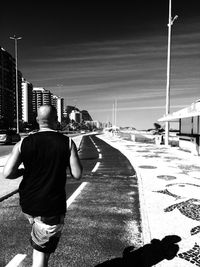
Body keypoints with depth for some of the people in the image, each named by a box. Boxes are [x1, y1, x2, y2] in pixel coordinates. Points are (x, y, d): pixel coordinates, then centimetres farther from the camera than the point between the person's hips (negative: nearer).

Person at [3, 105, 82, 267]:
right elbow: (77, 174, -13)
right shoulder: (67, 143, -12)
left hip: (27, 204, 4)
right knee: (42, 250, 13)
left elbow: (7, 173, -12)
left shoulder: (24, 143, -7)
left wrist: (26, 169, 7)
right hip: (52, 207, -3)